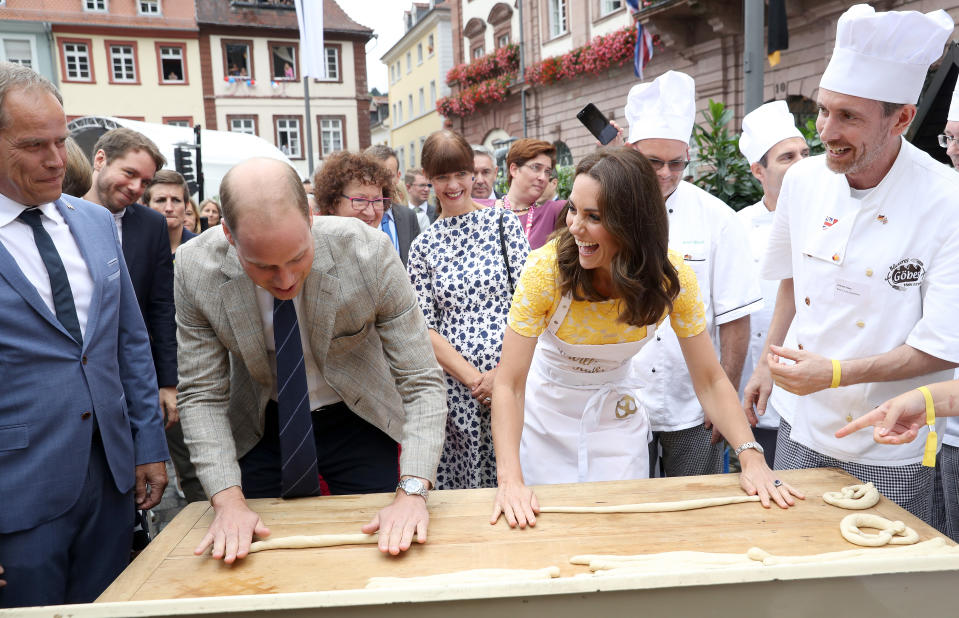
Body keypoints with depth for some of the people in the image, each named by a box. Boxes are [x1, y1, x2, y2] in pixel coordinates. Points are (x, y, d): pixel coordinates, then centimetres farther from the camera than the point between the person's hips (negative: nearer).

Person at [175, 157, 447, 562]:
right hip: (263, 428, 2)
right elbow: (202, 395, -12)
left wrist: (412, 491, -33)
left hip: (358, 422, -1)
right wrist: (228, 500, -24)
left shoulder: (369, 252, -27)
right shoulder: (195, 269, -21)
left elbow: (421, 383, -23)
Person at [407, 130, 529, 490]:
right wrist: (473, 378, -10)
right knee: (460, 484, 6)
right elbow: (425, 328, 2)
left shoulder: (503, 223, 4)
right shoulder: (423, 246, 8)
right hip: (455, 388, 1)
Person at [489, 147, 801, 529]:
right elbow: (509, 383, -27)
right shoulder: (547, 268, -27)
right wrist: (510, 480, -39)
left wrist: (751, 457, -29)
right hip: (546, 415, -1)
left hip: (617, 415, 2)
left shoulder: (672, 277, -20)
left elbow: (710, 380, -15)